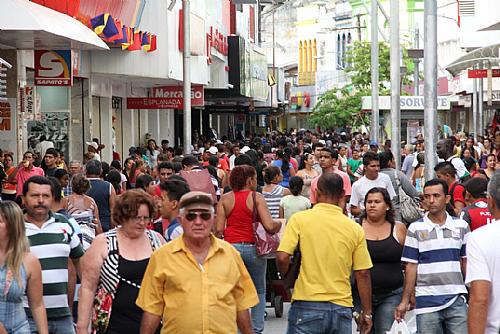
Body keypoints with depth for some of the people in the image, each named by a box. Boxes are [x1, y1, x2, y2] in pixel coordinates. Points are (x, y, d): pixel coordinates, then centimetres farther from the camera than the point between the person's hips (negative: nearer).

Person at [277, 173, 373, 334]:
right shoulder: (355, 228, 3)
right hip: (341, 308, 2)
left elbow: (282, 257, -11)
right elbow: (363, 274, 4)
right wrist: (367, 313, 12)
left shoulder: (299, 219, -4)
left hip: (307, 304, -2)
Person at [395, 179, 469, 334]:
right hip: (427, 303, -1)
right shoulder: (415, 229, 3)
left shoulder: (461, 226, 7)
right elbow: (411, 266, 3)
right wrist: (404, 301, -1)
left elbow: (466, 262, 11)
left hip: (456, 301, 1)